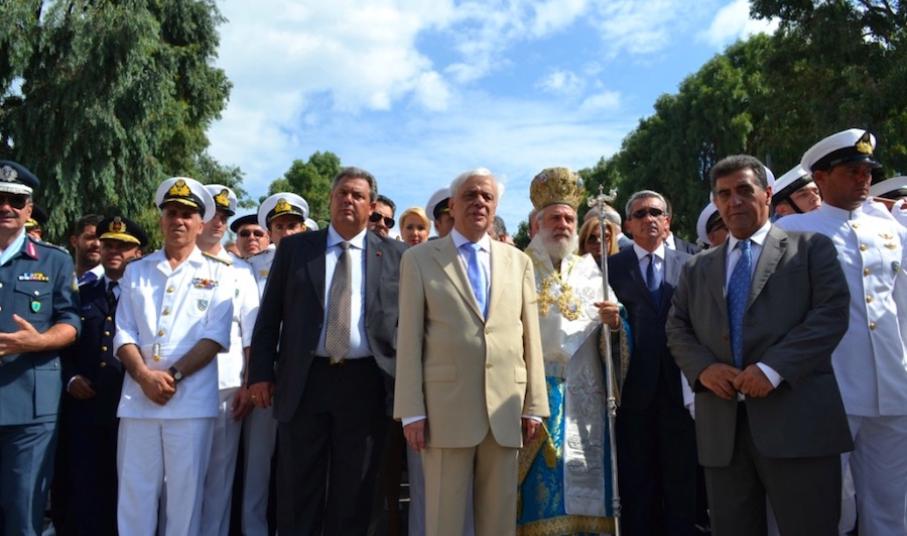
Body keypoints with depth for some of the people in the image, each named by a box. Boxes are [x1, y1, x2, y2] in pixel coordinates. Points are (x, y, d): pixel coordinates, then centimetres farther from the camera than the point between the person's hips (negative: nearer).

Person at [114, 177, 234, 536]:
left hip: (192, 399, -2)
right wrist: (144, 376, -10)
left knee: (185, 492, 4)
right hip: (138, 397, 3)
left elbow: (216, 336, -3)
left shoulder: (216, 273, 5)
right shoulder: (136, 271, 13)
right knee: (134, 490, 7)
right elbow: (124, 333, 6)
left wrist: (174, 375, -13)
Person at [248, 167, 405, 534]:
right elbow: (269, 314, 6)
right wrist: (261, 373, -1)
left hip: (365, 382, 0)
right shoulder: (295, 248, 7)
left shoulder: (394, 254, 5)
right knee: (298, 488, 9)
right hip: (305, 379, 1)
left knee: (354, 490, 10)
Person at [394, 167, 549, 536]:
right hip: (446, 406, -2)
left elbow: (530, 337, 10)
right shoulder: (419, 259, 4)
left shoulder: (518, 261, 12)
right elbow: (409, 339, -1)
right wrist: (411, 411, -6)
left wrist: (533, 406, 6)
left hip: (506, 408, 3)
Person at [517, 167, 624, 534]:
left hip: (584, 398, 3)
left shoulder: (590, 272, 12)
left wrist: (614, 322, -13)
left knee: (583, 484, 7)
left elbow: (608, 336, 8)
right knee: (540, 489, -1)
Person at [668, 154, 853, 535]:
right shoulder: (697, 268, 19)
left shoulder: (811, 248, 8)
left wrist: (774, 368, -17)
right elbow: (677, 328, 13)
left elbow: (832, 313, -5)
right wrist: (703, 367, -8)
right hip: (721, 425, 4)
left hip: (797, 419, -3)